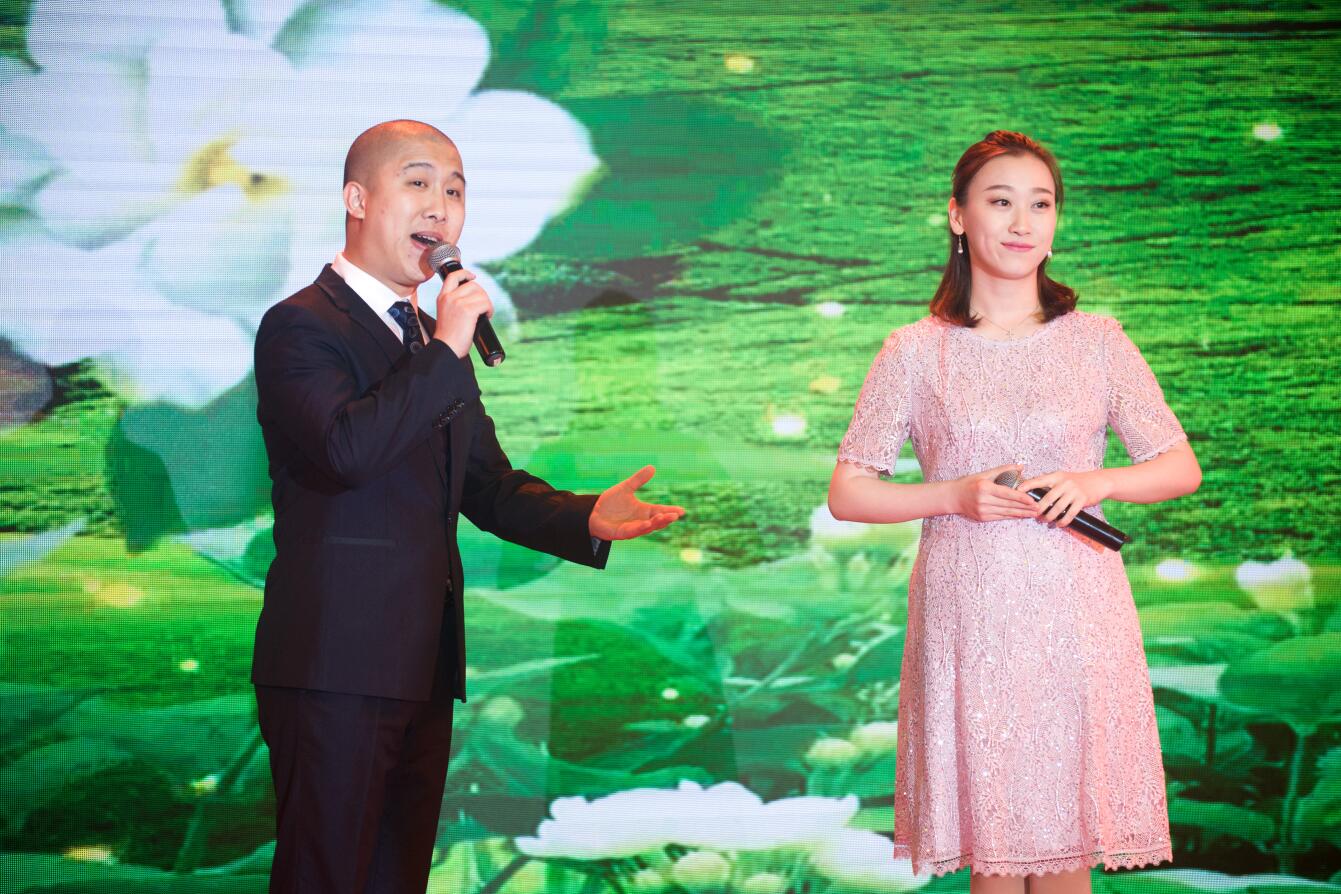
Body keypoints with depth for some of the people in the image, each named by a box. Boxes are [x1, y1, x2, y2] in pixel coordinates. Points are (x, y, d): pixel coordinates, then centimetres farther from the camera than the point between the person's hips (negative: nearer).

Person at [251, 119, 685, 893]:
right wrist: (446, 353, -19)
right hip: (335, 667, -8)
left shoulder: (435, 343, 19)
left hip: (421, 669, 8)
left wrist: (586, 518, 0)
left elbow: (489, 486, 18)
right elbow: (345, 450, -26)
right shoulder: (301, 326, -8)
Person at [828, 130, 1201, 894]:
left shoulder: (1097, 342, 6)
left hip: (1075, 620, 1)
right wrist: (955, 496, -10)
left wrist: (1096, 482, -9)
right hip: (967, 621, 0)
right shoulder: (916, 353, 4)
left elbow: (1182, 468, 10)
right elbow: (847, 493, 5)